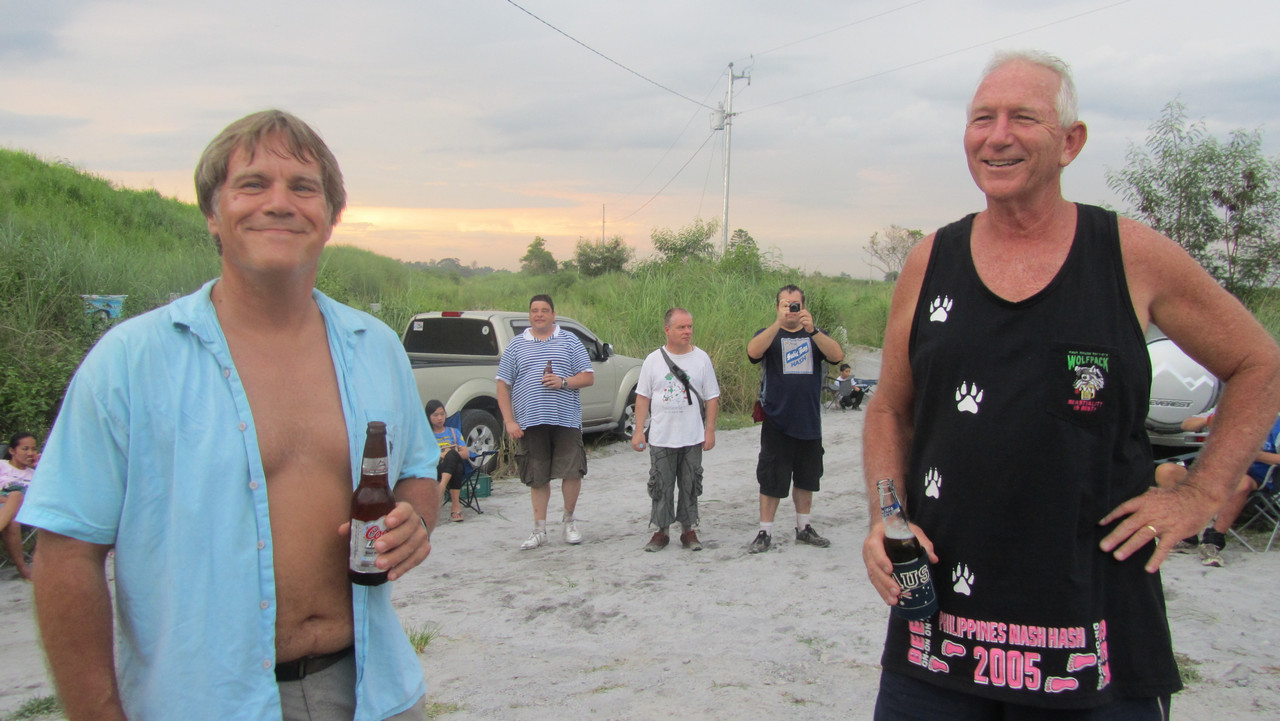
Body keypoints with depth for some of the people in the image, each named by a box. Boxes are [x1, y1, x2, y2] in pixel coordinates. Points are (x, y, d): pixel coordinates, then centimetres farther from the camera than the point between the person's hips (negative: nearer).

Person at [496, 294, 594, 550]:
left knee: (572, 472, -5)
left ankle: (569, 521, 17)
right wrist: (509, 421, -2)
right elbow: (503, 385, 8)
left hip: (566, 419, -1)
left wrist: (564, 382, -12)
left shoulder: (569, 341, 10)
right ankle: (539, 530, 16)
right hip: (530, 422, 1)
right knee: (537, 478, 6)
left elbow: (588, 377, 7)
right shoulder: (516, 345, 11)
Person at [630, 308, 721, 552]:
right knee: (661, 486, 4)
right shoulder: (653, 360, 2)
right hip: (660, 439, 0)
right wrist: (639, 430, -1)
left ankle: (689, 530, 18)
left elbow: (712, 398, 4)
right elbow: (642, 397, 5)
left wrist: (710, 430, -1)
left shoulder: (701, 358, 3)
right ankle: (661, 530, 15)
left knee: (690, 486, 7)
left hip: (693, 439, 0)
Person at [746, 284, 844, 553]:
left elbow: (837, 356, -12)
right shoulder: (769, 335, 2)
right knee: (771, 479, 0)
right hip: (777, 422, -3)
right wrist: (779, 323, -30)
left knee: (806, 478, 14)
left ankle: (803, 528, 28)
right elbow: (753, 351, -21)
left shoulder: (815, 335, 8)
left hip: (809, 423, 3)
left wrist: (811, 329, -26)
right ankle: (765, 533, 9)